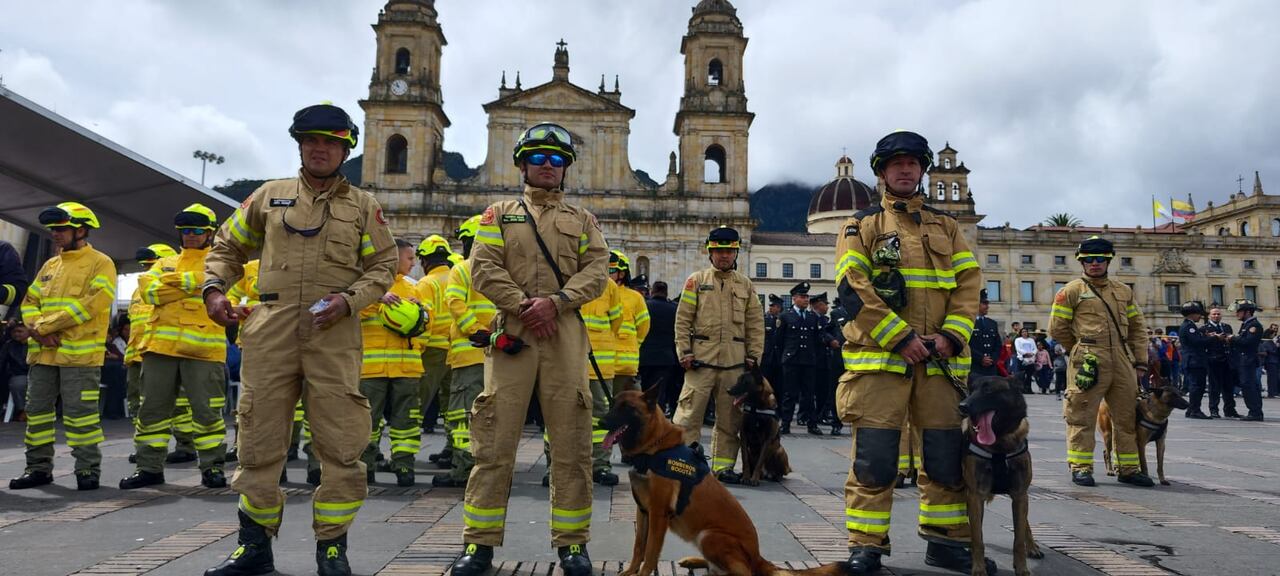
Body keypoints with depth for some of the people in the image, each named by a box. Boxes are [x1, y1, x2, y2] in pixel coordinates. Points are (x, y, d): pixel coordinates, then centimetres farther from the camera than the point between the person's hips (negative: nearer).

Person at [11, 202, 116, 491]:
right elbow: (29, 302, 15)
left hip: (80, 353, -7)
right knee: (37, 409, 10)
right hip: (43, 352, 7)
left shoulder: (100, 263, -3)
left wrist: (45, 325, -13)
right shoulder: (50, 265, 19)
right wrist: (39, 330, -7)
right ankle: (39, 467, 20)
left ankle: (88, 469, 1)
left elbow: (90, 305, -15)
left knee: (80, 413, -7)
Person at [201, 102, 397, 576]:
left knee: (341, 444, -4)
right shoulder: (270, 196, 15)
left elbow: (383, 265, 8)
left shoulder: (363, 206, 11)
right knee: (259, 441, 5)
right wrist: (214, 288, 4)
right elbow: (227, 245, 22)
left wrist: (349, 299, -9)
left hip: (334, 334, -1)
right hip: (270, 332, 2)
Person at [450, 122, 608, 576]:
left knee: (571, 443, 0)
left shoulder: (582, 221, 19)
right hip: (512, 332, -1)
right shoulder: (500, 214, 16)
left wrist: (555, 302, -13)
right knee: (495, 441, -2)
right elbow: (484, 268, 2)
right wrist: (524, 306, -11)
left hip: (565, 332, 1)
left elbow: (596, 272, 4)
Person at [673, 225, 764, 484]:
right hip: (701, 359, -3)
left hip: (735, 363, 3)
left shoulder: (746, 285, 12)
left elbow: (756, 324, 12)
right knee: (689, 414, -5)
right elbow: (682, 319, 2)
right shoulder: (696, 280, 5)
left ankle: (723, 465, 17)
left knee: (729, 418, 8)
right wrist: (684, 352, -6)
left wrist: (754, 356, 4)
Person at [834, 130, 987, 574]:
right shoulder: (863, 225, 6)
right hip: (879, 357, -4)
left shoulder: (946, 227, 19)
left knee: (948, 453, 8)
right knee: (874, 455, -5)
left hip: (940, 360, 4)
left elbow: (968, 285, 11)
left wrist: (952, 336, -6)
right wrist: (901, 337, -14)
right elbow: (852, 288, -7)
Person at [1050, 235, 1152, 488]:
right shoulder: (1072, 291, 1)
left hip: (1123, 363, 5)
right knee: (1082, 417, -4)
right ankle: (1081, 467, 4)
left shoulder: (1124, 291, 16)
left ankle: (1128, 468, 20)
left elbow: (1137, 328, 17)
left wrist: (1140, 362, 9)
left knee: (1127, 416, 10)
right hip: (1088, 363, -5)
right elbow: (1057, 328, 1)